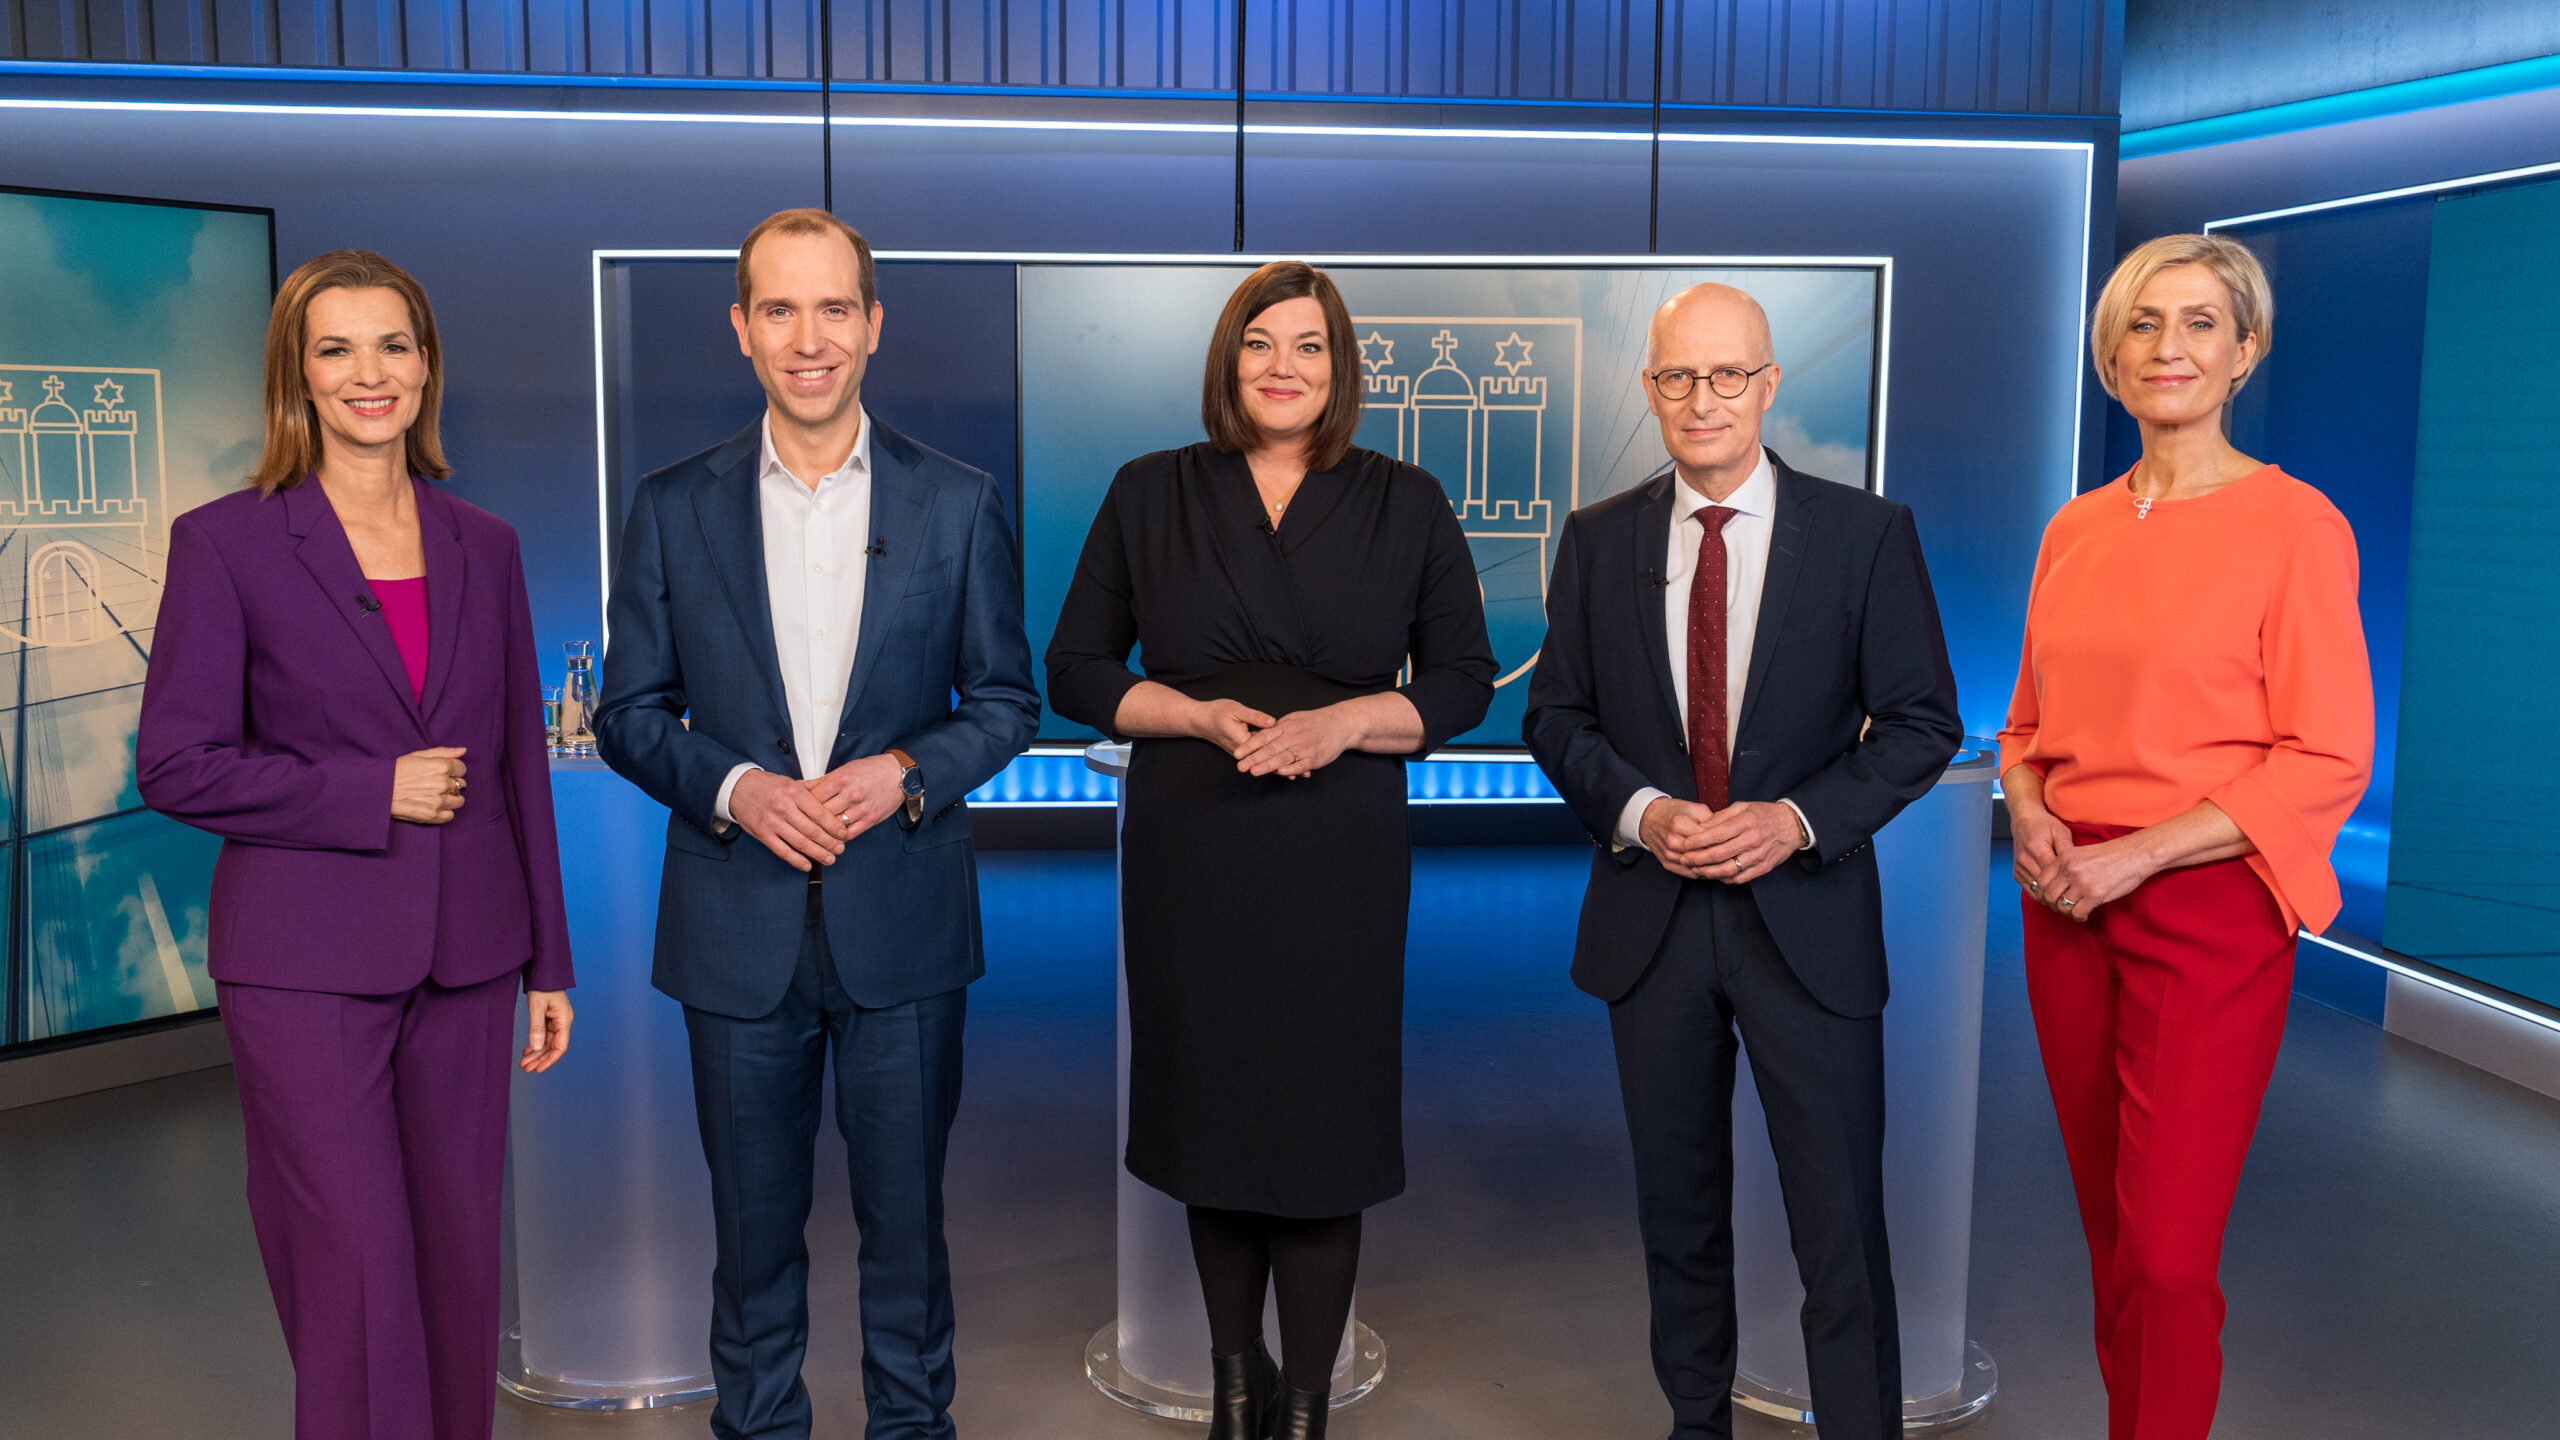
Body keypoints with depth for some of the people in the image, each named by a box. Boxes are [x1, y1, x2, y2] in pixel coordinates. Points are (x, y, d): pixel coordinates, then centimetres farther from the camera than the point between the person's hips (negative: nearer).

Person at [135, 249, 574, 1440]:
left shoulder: (484, 547, 8)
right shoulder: (224, 542, -3)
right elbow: (174, 765, -6)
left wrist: (547, 961, 10)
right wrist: (374, 792, -13)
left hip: (466, 955, 4)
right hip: (307, 961, -4)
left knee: (460, 1257, 11)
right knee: (357, 1275, -1)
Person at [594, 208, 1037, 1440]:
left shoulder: (959, 505, 0)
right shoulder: (673, 510, 2)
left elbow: (1006, 699, 4)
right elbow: (629, 713, 4)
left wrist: (909, 772, -14)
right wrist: (733, 787, -14)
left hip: (903, 919, 0)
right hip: (739, 923, 1)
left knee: (905, 1206, 12)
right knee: (752, 1215, 13)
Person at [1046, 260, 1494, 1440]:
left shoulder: (1407, 505, 4)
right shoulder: (1149, 496, 5)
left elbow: (1463, 679, 5)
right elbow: (1075, 670, 5)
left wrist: (1343, 722, -13)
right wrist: (1205, 716, -12)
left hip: (1341, 862, -1)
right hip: (1189, 855, 1)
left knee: (1324, 1122, 1)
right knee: (1211, 1117, 11)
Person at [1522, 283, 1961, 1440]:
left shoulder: (1867, 534, -3)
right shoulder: (1598, 540, 3)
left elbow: (1921, 724, -2)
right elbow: (1555, 716, 5)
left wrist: (1797, 819, -16)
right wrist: (1639, 811, -13)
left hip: (1808, 918, -2)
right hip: (1650, 913, 3)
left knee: (1841, 1226, 2)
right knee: (1677, 1213, 16)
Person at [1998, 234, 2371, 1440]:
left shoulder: (2294, 525, -7)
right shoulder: (2076, 528, 10)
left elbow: (2328, 762, -10)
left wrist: (2135, 855, -16)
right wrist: (2029, 811, -4)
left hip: (2210, 906, -5)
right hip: (2068, 902, 5)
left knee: (2168, 1252, -4)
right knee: (2109, 1227, 13)